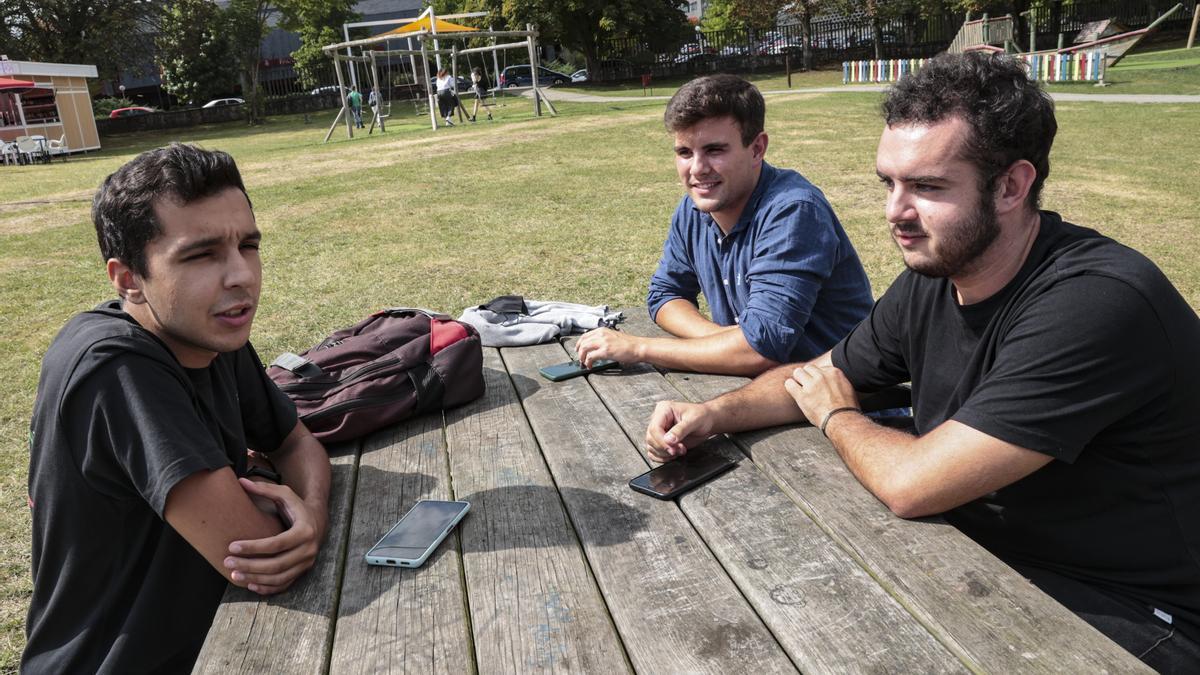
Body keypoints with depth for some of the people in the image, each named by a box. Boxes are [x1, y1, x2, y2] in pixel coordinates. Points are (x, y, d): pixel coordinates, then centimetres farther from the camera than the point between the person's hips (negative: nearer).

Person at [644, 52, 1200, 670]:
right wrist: (714, 414, -8)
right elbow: (822, 373, 9)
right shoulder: (932, 277, -4)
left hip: (1122, 612, -6)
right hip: (981, 552, 7)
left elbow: (910, 484, -31)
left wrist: (834, 416, -9)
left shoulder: (1096, 303, -30)